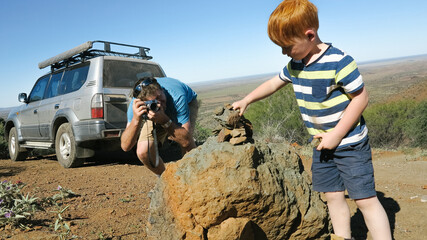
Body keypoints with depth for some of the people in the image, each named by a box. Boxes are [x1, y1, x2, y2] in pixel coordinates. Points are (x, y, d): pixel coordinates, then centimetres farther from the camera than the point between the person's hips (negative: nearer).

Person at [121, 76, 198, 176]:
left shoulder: (177, 97, -42)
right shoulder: (136, 105, -34)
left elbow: (186, 141, -41)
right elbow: (125, 147, -37)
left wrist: (164, 121, -52)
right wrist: (136, 120, -52)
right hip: (157, 115, 2)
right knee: (143, 152, -19)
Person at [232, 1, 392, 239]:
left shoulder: (338, 62, -22)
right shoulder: (295, 65, 1)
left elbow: (361, 98, -19)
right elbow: (273, 84, 17)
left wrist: (336, 135, -19)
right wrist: (246, 100, 17)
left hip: (350, 144, -7)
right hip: (322, 146, 7)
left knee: (366, 199, -2)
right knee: (333, 196, 12)